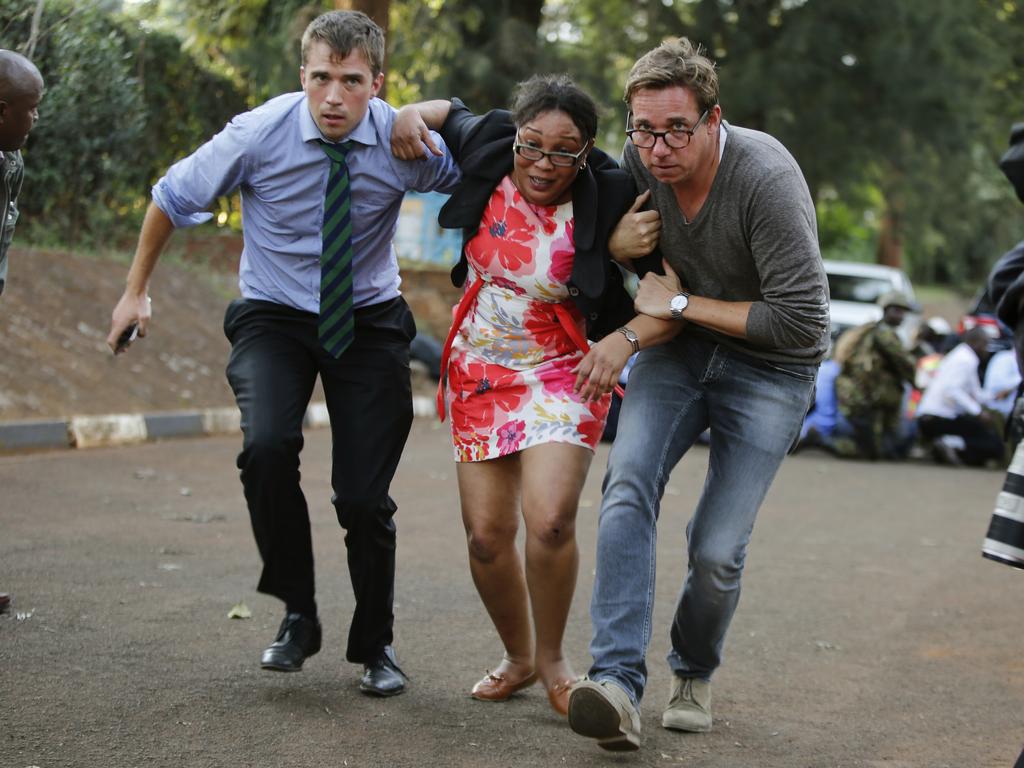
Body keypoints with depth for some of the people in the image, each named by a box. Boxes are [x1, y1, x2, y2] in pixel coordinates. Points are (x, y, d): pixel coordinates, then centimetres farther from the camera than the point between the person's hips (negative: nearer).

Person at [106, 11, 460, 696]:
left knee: (365, 496, -5)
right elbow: (172, 198, 0)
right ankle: (297, 614, -7)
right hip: (274, 317, 0)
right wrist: (137, 291, 8)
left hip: (369, 321, 1)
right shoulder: (259, 135, -17)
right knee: (267, 447, -28)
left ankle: (375, 645, 20)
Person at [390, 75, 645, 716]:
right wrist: (414, 113, -5)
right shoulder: (489, 157, -8)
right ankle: (518, 657, 27)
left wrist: (623, 340, -29)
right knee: (487, 534, 2)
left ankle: (552, 658, 5)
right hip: (479, 369, 4)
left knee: (550, 520, -21)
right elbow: (454, 112, 15)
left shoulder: (605, 206, -18)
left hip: (564, 373, -4)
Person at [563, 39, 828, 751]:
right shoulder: (639, 160, -10)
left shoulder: (766, 177, -28)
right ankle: (618, 682, -30)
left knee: (717, 550, -6)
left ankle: (695, 673, 25)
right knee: (629, 485, -22)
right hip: (681, 346, 4)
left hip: (770, 368, -4)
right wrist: (616, 243, -14)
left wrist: (682, 304, -21)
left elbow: (803, 322, -27)